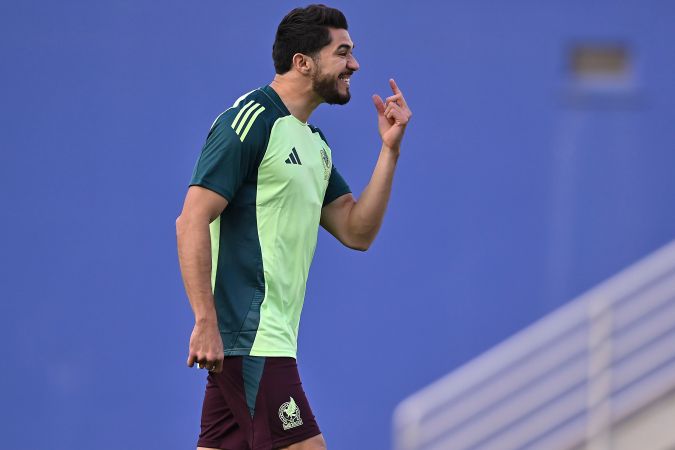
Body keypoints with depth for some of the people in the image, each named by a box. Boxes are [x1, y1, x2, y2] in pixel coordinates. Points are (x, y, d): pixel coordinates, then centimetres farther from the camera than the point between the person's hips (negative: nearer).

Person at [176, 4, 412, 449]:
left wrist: (390, 149, 7)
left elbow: (357, 233, 16)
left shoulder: (314, 142, 19)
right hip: (250, 339, -9)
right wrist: (206, 322, -23)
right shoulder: (250, 121, -10)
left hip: (273, 337, 9)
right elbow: (192, 221, -16)